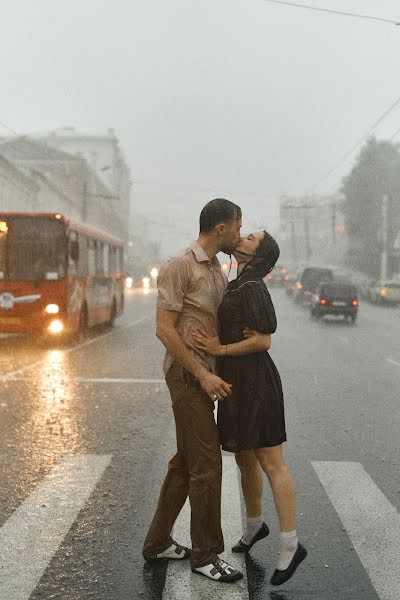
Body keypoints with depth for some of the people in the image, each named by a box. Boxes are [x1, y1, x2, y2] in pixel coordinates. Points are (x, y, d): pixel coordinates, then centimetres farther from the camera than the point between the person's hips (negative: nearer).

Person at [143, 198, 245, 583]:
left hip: (205, 375, 10)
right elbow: (164, 329, -18)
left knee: (186, 461, 13)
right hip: (187, 375, -10)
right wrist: (203, 374, -21)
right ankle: (206, 553, 7)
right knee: (207, 464, -6)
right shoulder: (178, 266, -15)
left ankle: (158, 542, 24)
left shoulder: (217, 270, 13)